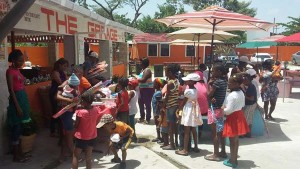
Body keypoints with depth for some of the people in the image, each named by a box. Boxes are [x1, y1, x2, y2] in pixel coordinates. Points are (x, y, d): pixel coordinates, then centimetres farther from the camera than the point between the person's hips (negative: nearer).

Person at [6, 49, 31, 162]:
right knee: (16, 127, -1)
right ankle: (16, 156, 9)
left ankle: (19, 152, 23)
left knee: (19, 127, 14)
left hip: (23, 97, 9)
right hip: (16, 99, -9)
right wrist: (17, 106, -20)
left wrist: (24, 104, 14)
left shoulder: (17, 70, 13)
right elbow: (11, 90, -17)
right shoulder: (10, 71, -12)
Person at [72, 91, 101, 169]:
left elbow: (76, 125, -12)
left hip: (81, 137, -4)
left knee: (75, 156, 13)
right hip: (92, 136, 5)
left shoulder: (80, 112, -24)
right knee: (88, 157, 17)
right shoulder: (96, 110, -11)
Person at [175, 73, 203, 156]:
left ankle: (185, 150, 3)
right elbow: (193, 100, 6)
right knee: (193, 130, 17)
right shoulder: (195, 90, 4)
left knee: (186, 132, -2)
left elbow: (184, 102, -10)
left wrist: (179, 109, 4)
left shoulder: (188, 91, -18)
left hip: (188, 111, -8)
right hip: (194, 110, 8)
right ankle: (196, 147, 25)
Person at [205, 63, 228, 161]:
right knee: (220, 131, 16)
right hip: (221, 108, 9)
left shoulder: (217, 82, -18)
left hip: (215, 108, -9)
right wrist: (213, 97, -8)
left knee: (215, 132, -1)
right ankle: (223, 152, 25)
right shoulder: (224, 81, 9)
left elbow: (209, 95, -15)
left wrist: (209, 84, -6)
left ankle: (216, 154, 6)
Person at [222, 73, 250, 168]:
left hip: (233, 118, -9)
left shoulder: (232, 95, -25)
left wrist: (222, 110, -8)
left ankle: (232, 161, 14)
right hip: (239, 115, 9)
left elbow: (228, 110, -26)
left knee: (232, 141, 3)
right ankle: (234, 158, 30)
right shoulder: (241, 93, 5)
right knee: (236, 139, 19)